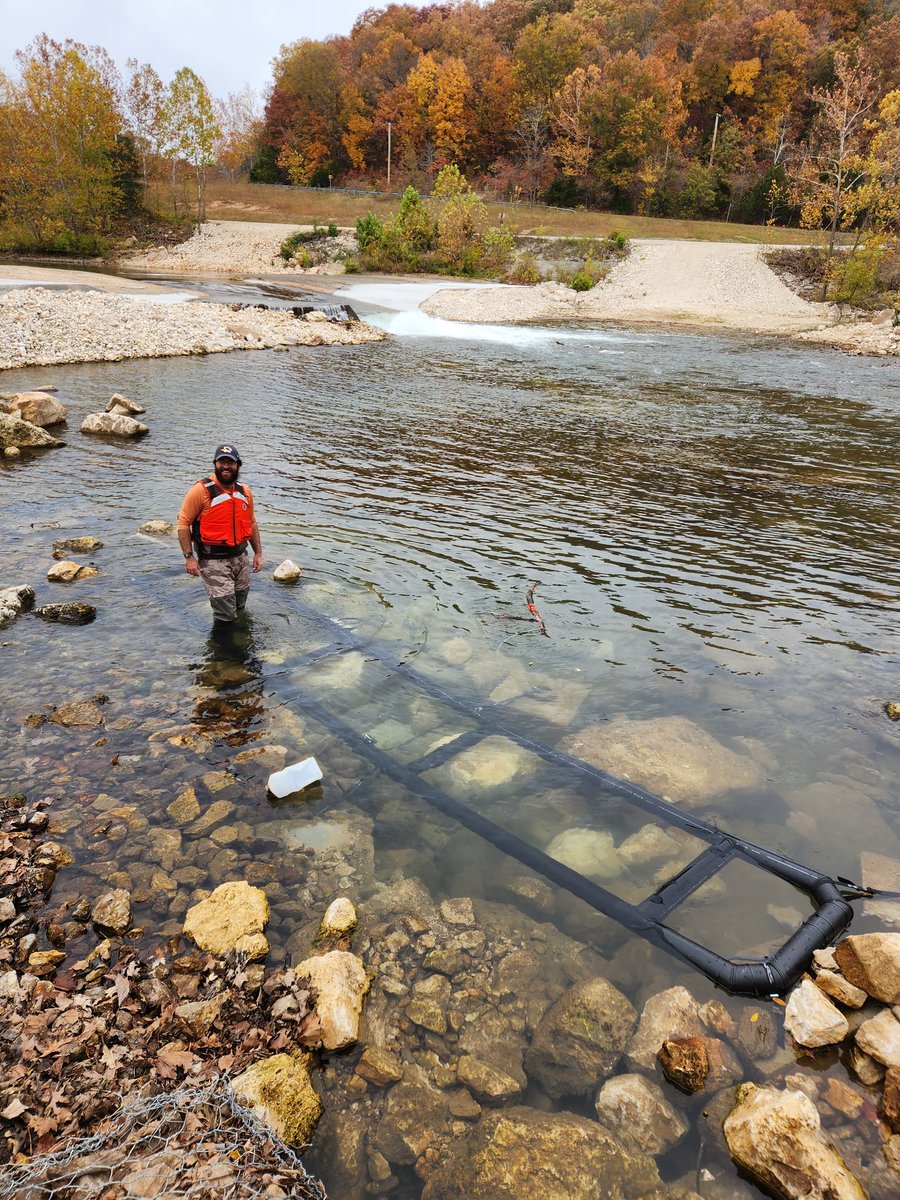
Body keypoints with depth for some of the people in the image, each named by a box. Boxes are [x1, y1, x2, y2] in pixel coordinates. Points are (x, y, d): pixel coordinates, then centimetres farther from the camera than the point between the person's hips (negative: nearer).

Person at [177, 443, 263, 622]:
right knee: (225, 615, -6)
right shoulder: (201, 490, -14)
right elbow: (183, 523, -11)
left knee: (239, 608, 20)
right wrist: (189, 557, -15)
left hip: (240, 557, 6)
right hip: (213, 560, -6)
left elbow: (252, 523, 16)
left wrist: (258, 553, 13)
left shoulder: (245, 491, 5)